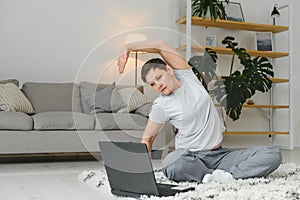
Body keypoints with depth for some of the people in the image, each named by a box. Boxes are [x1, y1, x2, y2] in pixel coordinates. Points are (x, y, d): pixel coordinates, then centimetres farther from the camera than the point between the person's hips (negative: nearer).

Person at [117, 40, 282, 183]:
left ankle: (230, 175, -28)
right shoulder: (161, 106, -6)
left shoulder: (186, 75, 1)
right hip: (189, 157, -3)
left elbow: (161, 45, -5)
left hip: (220, 155, 4)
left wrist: (127, 48, -6)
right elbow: (147, 138, 3)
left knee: (274, 155, -15)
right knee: (170, 166, -41)